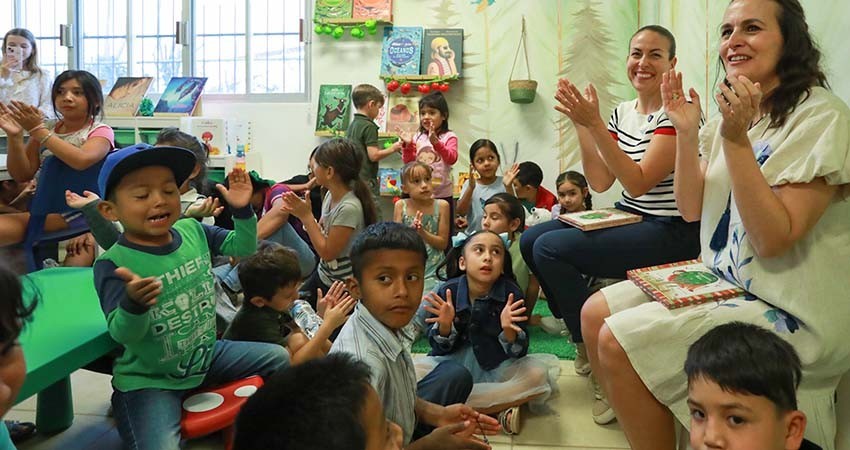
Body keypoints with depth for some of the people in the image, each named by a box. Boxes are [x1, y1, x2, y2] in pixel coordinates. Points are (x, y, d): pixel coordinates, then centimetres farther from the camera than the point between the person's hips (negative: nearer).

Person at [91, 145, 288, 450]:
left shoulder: (192, 230, -5)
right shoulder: (114, 264, -23)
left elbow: (242, 248, 10)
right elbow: (123, 336, -27)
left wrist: (242, 210, -7)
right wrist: (133, 303, -48)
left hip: (204, 356, 7)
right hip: (149, 380, -6)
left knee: (278, 358, 14)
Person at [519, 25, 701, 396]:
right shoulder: (622, 113, 9)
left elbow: (638, 183, -22)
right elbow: (600, 183, 2)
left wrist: (595, 124, -26)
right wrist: (582, 125, -7)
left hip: (671, 232, -8)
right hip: (628, 219, 8)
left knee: (550, 249, -21)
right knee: (531, 240, -1)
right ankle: (582, 338, 17)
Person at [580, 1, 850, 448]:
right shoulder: (734, 112, 8)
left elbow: (773, 239, -23)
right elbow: (692, 210, 6)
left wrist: (736, 139, -27)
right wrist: (686, 132, -6)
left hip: (785, 308, -8)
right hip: (721, 279, 8)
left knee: (618, 343, -19)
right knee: (595, 313, -2)